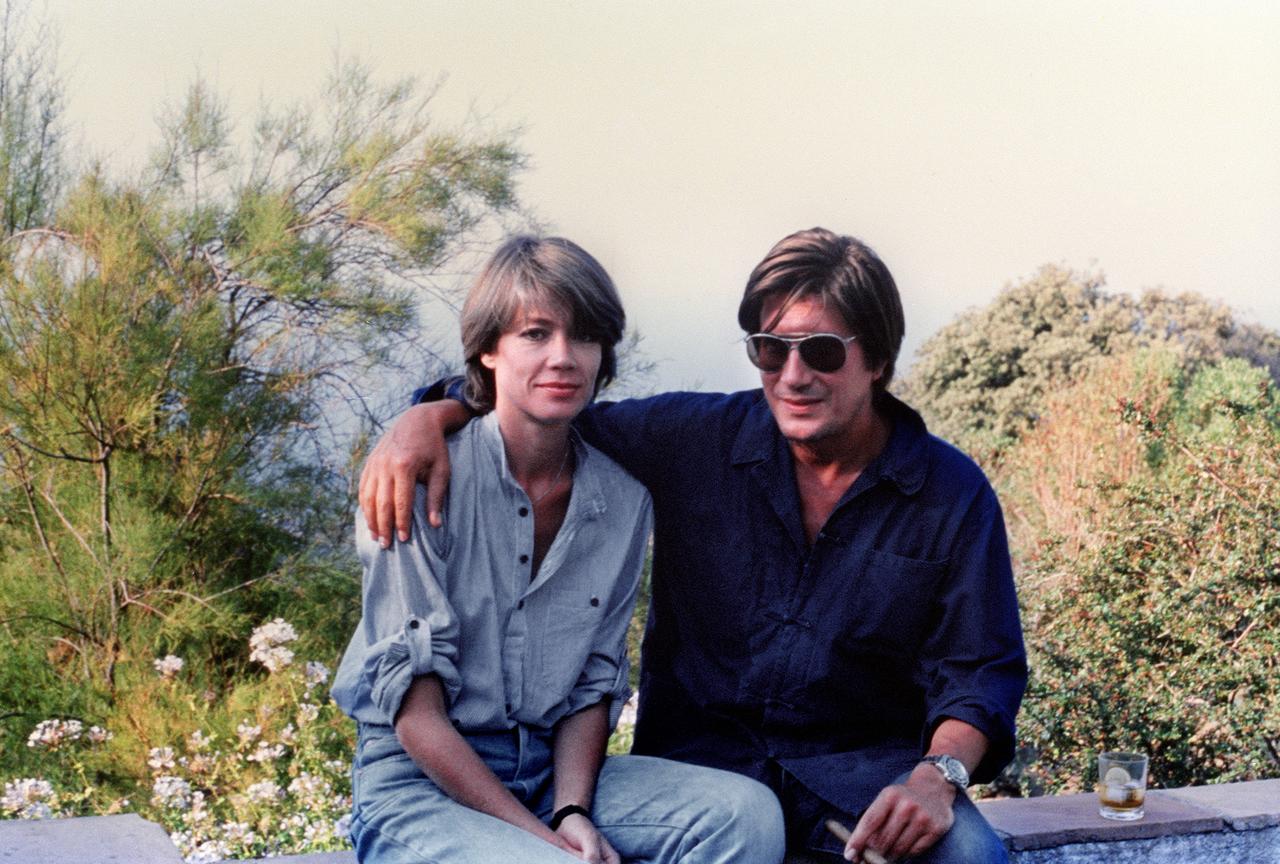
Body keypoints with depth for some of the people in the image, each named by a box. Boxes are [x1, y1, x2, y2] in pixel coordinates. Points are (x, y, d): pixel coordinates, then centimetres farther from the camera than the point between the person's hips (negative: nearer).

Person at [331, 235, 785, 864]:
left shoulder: (624, 501, 3)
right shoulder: (426, 476, -12)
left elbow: (594, 685, 8)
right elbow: (414, 707, -14)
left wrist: (574, 812, -10)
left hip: (553, 772, 5)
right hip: (418, 788, -5)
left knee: (747, 813, -18)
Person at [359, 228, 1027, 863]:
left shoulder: (954, 493, -1)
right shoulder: (696, 438, 1)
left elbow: (982, 667, 0)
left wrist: (938, 775, -21)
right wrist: (428, 417, -12)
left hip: (865, 764, 0)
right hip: (700, 757, 0)